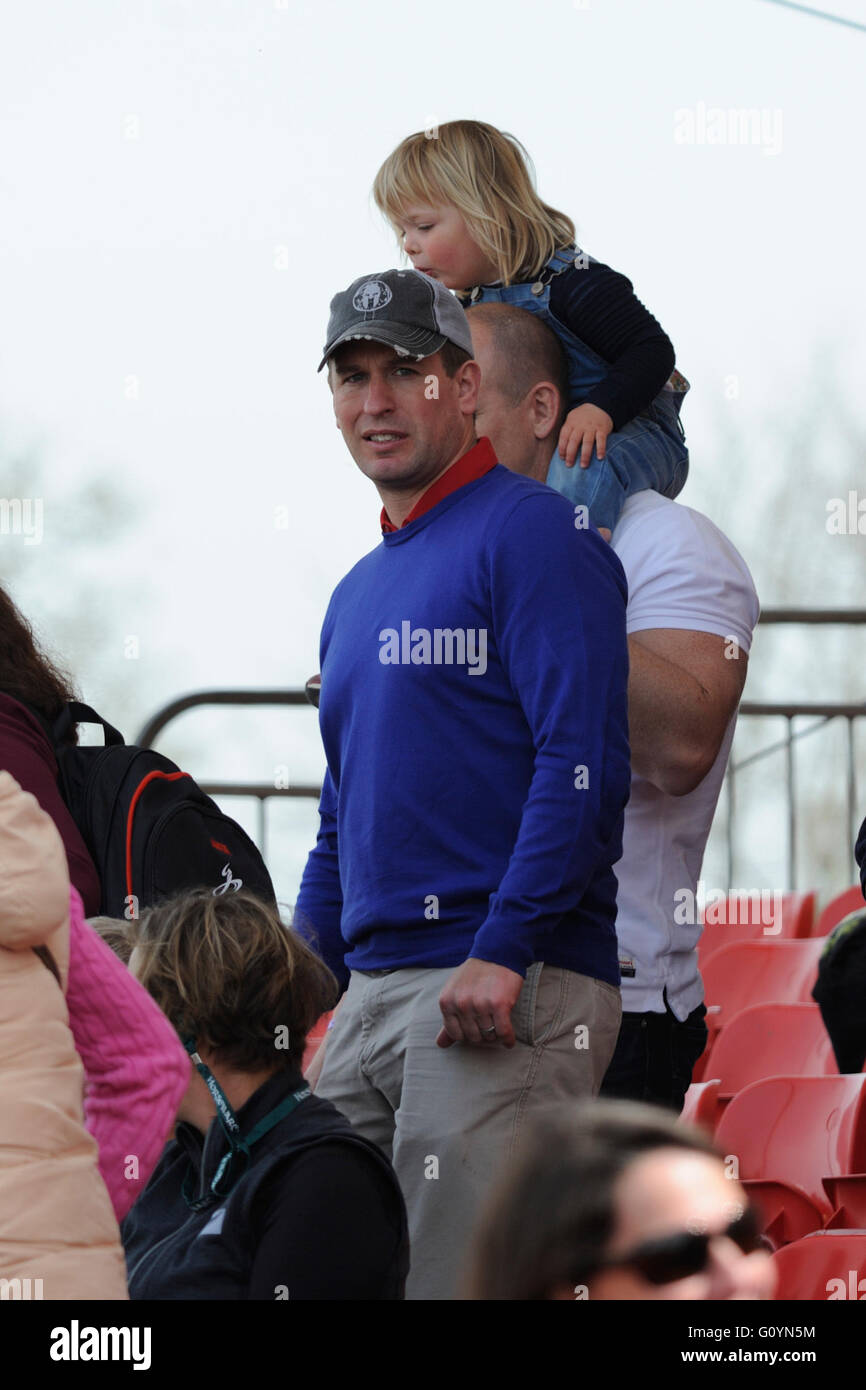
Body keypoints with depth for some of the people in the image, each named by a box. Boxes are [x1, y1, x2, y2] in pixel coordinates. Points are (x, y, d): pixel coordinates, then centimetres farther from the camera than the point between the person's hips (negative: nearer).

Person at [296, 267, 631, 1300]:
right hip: (369, 999, 9)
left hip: (511, 992, -9)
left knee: (462, 1287, -13)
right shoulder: (357, 593, 23)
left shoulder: (530, 534, -4)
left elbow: (584, 766, -15)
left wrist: (504, 953, -21)